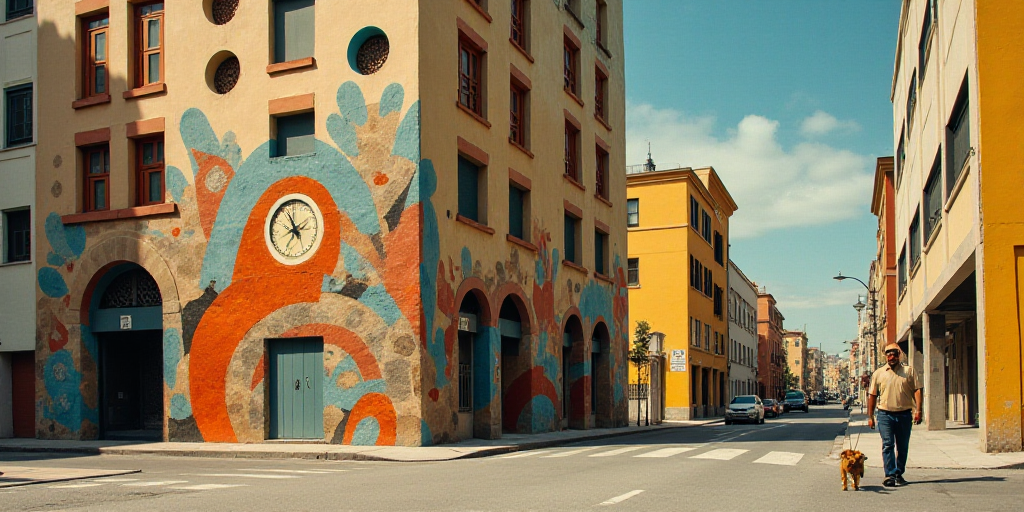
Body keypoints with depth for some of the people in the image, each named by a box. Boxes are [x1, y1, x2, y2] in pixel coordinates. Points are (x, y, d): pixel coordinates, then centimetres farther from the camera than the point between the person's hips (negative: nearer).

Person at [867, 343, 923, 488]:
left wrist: (918, 410, -10)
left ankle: (899, 474, 19)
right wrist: (870, 416, 5)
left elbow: (917, 390, 2)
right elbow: (872, 395, 9)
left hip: (904, 414, 1)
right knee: (887, 445, -10)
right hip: (885, 414, -1)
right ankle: (890, 475, -13)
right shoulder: (878, 373, 7)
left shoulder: (909, 371, 7)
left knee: (902, 447, 8)